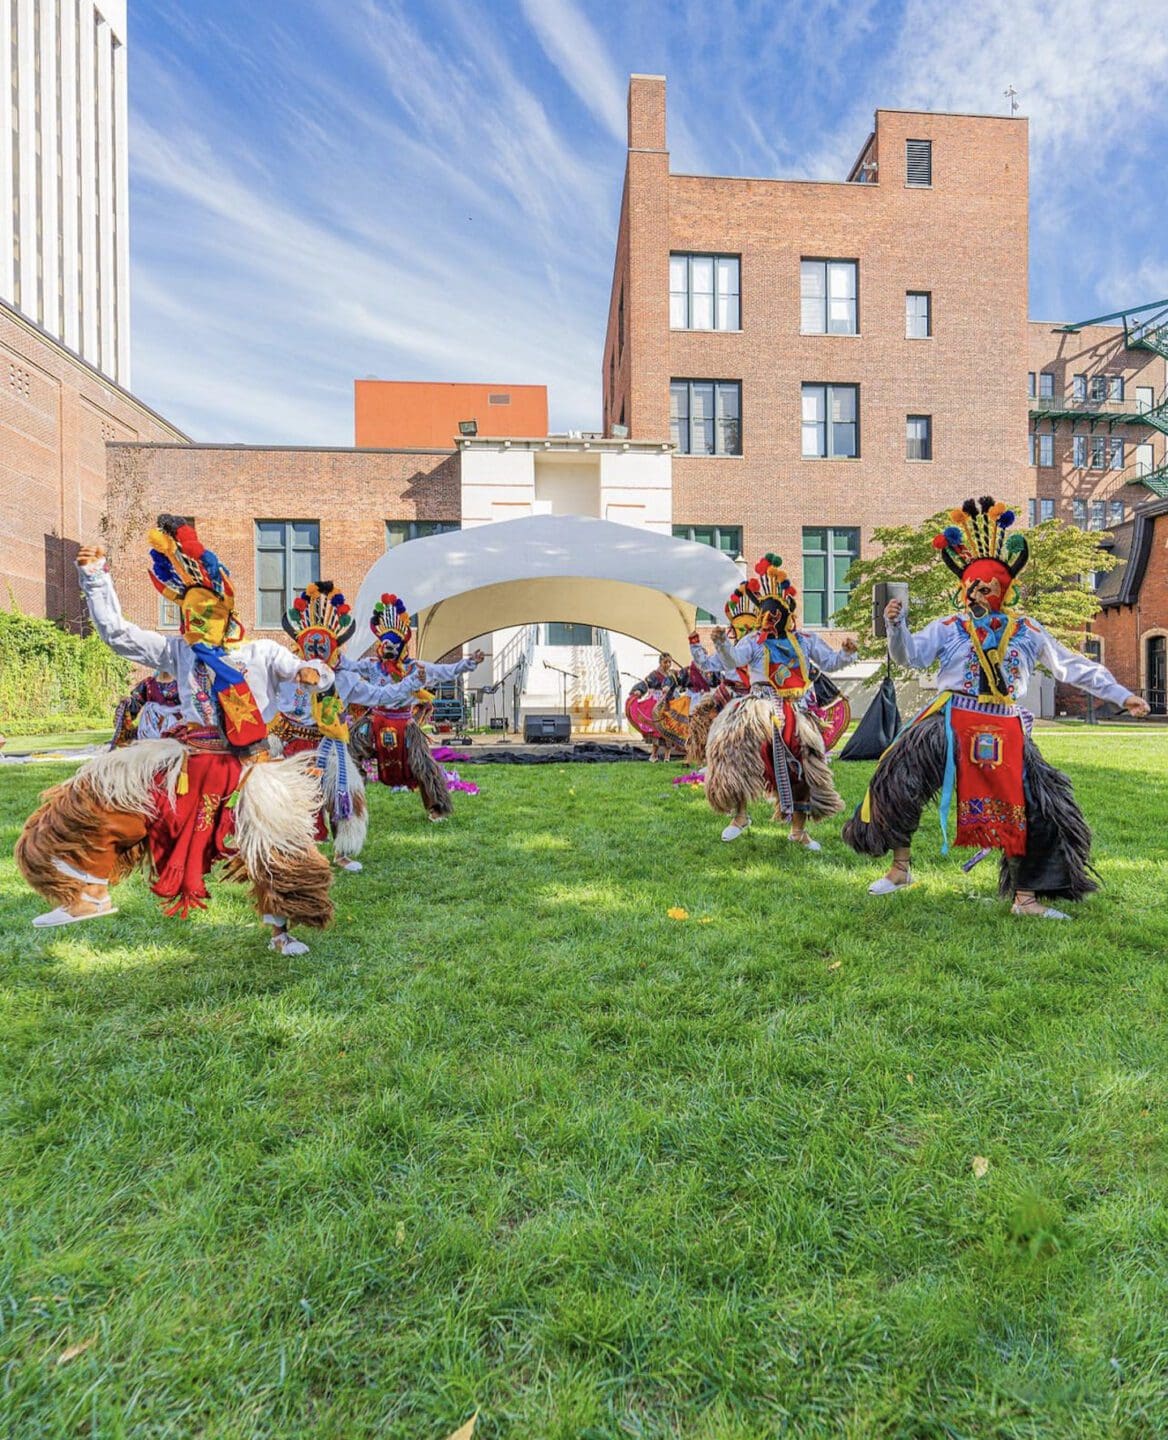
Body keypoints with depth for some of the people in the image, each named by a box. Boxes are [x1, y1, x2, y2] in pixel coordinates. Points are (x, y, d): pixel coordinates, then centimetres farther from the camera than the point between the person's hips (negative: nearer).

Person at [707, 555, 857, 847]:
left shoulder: (805, 640, 12)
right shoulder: (753, 640, 2)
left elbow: (829, 663, 17)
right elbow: (733, 661, -15)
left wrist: (846, 653, -2)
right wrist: (723, 644, -33)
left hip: (794, 712, 4)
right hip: (760, 707, -3)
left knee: (803, 766, 8)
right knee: (739, 750, -27)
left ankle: (798, 830, 25)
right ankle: (740, 815, -9)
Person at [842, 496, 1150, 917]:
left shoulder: (1028, 631, 13)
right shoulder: (948, 627, 5)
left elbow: (1073, 667, 16)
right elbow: (910, 656, -7)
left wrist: (1121, 695, 14)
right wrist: (896, 626, -25)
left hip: (1006, 731, 3)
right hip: (951, 723, -3)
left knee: (1041, 808, 2)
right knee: (898, 779, -19)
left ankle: (1026, 897, 18)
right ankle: (900, 867, 0)